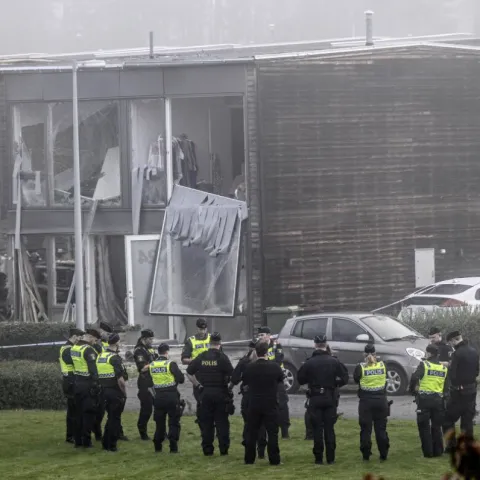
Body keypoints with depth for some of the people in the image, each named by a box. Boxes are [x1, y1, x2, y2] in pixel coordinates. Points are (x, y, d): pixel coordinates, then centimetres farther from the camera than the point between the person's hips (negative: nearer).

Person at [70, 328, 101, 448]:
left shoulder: (74, 348, 10)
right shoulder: (88, 350, -17)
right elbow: (93, 370, -20)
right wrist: (96, 384, -18)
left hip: (77, 383, 8)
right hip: (88, 384, -8)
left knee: (79, 412, 13)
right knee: (89, 413, -2)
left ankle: (78, 440, 16)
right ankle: (86, 441, -2)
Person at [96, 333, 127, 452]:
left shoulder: (100, 356, 9)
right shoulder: (115, 358, -16)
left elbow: (99, 375, 13)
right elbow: (120, 379, -19)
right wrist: (124, 392, -8)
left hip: (104, 390, 7)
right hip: (115, 392, -7)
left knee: (111, 417, 19)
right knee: (115, 419, 2)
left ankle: (106, 443, 23)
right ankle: (111, 445, 5)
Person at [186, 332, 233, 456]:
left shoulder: (201, 357, 3)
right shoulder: (222, 357, -9)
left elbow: (189, 373, 7)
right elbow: (232, 375, -13)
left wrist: (198, 385, 11)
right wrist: (228, 385, 4)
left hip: (205, 393, 3)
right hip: (220, 392, -3)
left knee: (206, 422, 8)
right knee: (222, 422, 3)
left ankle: (207, 449, 8)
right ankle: (224, 448, 1)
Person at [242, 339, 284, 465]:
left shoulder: (249, 367, -7)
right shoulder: (275, 367, -11)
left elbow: (244, 383, 6)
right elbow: (281, 379, 7)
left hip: (254, 405, 2)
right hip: (271, 405, -2)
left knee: (251, 433, 10)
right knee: (272, 433, 3)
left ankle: (249, 459, 12)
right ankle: (274, 459, 2)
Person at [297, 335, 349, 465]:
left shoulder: (309, 363, -7)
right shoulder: (334, 361, -4)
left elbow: (300, 379, -1)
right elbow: (344, 378, -3)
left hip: (315, 399, -1)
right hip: (330, 398, 1)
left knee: (317, 429, 3)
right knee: (329, 428, 6)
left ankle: (318, 458, 2)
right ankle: (330, 458, 5)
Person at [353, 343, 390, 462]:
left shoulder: (360, 367, -10)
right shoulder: (382, 365, -3)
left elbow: (356, 380, 3)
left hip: (366, 401, -2)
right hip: (381, 400, 2)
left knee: (365, 429, 5)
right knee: (381, 429, 9)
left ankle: (366, 455, 5)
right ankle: (383, 455, 10)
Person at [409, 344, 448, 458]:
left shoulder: (424, 364, -6)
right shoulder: (444, 368, 9)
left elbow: (414, 378, -15)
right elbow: (447, 385, 10)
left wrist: (413, 390, 0)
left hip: (424, 398, -4)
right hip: (438, 399, 4)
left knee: (424, 427, 4)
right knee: (436, 426, 15)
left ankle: (428, 452, 2)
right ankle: (438, 451, 17)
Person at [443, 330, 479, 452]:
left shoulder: (458, 354, -19)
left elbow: (452, 374, -20)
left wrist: (447, 367, -2)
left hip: (458, 391, -7)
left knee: (448, 418, 5)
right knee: (468, 420, 12)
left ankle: (451, 445, 0)